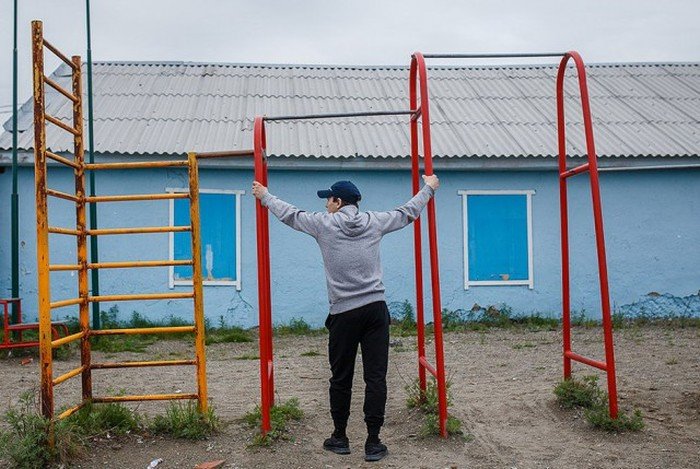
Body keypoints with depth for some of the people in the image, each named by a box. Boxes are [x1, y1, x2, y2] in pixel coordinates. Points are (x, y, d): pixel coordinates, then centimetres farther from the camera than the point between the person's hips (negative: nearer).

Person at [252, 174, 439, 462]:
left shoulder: (324, 224, 0)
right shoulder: (374, 221, 7)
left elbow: (290, 215, 15)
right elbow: (407, 212, 22)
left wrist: (265, 196, 32)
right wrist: (429, 188, 38)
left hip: (344, 314, -2)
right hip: (376, 309, 2)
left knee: (341, 378, 11)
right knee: (376, 377, 3)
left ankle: (339, 438, 23)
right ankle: (373, 442, 7)